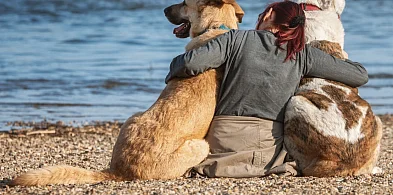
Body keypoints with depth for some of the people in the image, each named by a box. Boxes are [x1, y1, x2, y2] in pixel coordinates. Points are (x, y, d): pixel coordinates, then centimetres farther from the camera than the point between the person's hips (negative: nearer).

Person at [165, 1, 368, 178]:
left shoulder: (237, 39, 0)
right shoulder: (302, 54, 5)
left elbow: (191, 62, -13)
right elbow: (360, 75, 8)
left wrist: (172, 72, 9)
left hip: (226, 140, -2)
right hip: (271, 149, 2)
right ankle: (271, 167, 1)